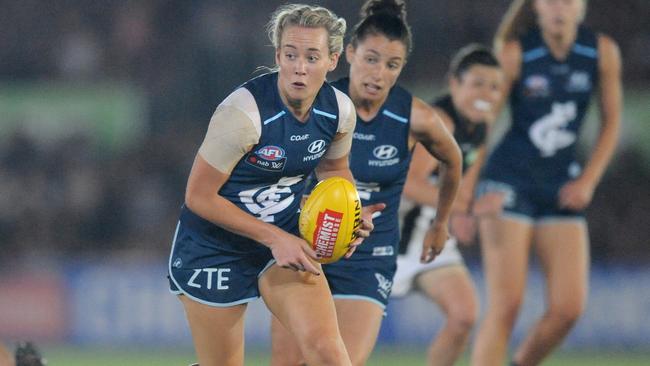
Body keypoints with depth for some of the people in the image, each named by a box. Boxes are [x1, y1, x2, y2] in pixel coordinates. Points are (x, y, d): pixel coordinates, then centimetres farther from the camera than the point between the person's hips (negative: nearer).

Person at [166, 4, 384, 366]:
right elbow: (199, 196, -21)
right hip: (214, 247, -4)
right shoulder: (243, 112, -27)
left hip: (286, 238, 4)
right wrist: (274, 238, -22)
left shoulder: (340, 110, -8)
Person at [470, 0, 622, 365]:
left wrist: (588, 181, 1)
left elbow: (611, 122, 11)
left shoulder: (603, 52, -1)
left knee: (569, 308, -5)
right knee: (507, 304, -12)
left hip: (562, 189, 4)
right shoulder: (514, 52, -10)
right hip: (509, 181, -4)